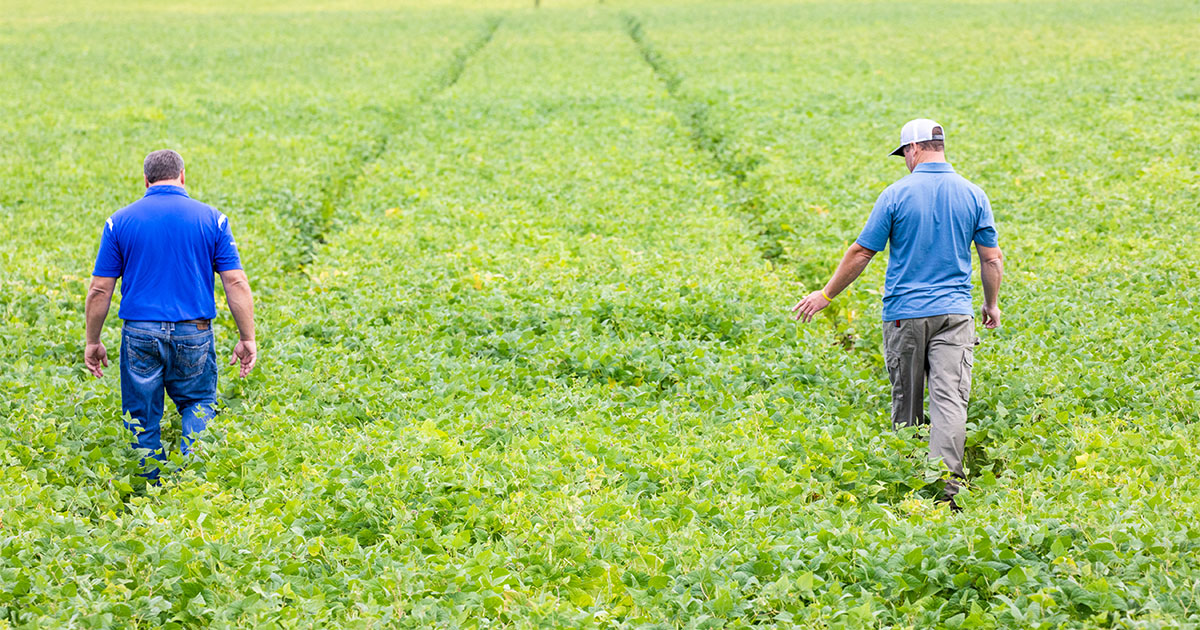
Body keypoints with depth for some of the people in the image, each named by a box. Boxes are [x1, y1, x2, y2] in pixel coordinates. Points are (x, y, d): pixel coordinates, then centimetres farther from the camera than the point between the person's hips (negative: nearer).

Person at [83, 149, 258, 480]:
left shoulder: (120, 221, 2)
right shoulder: (211, 219, 2)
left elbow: (100, 289, 2)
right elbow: (236, 283, -2)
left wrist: (93, 341, 11)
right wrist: (247, 338, 3)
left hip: (140, 332, 0)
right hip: (193, 334, 0)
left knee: (142, 419, 10)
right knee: (198, 405, 17)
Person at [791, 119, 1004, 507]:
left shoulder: (897, 195, -5)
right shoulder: (972, 195, 2)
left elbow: (862, 253, -2)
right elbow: (992, 259, 6)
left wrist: (826, 294, 9)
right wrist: (992, 304, 22)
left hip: (904, 313, -1)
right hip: (954, 314, 1)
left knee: (907, 403, 11)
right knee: (950, 400, -9)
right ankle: (945, 486, -25)